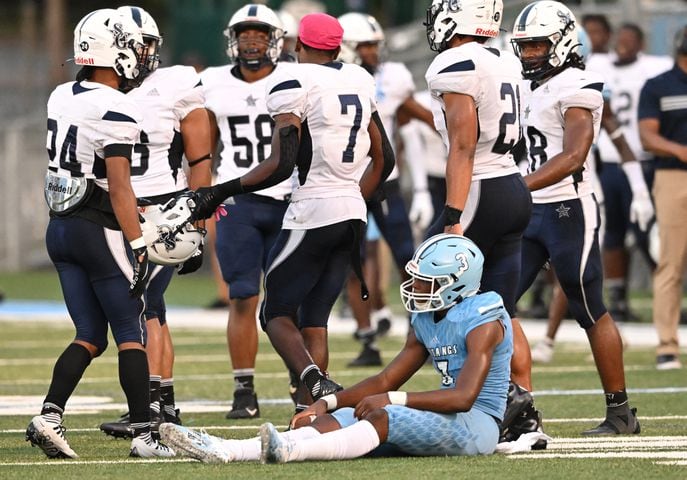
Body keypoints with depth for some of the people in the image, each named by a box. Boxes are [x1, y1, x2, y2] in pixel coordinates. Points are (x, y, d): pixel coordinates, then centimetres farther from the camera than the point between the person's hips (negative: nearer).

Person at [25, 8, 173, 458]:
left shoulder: (60, 98, 7)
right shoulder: (117, 111, -17)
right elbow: (119, 187, -19)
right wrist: (138, 246, -16)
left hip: (60, 228, 7)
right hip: (99, 230, -7)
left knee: (90, 336, 13)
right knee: (131, 335, 3)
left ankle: (49, 416, -2)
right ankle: (144, 434, 3)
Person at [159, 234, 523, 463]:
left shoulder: (482, 323, -13)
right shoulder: (425, 322, 15)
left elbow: (463, 396, -24)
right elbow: (385, 381, 15)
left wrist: (392, 399, -24)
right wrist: (328, 403, 1)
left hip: (476, 423, -8)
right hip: (446, 419, 8)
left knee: (382, 417, -32)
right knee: (342, 419, -11)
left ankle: (291, 450, -55)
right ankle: (225, 451, -27)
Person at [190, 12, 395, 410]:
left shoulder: (294, 84, -10)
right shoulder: (360, 82, 12)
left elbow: (282, 164, -16)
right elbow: (384, 158, 18)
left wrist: (221, 192, -8)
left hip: (311, 213, -6)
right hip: (352, 213, 7)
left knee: (277, 313, 1)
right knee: (314, 320, 11)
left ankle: (316, 381, -26)